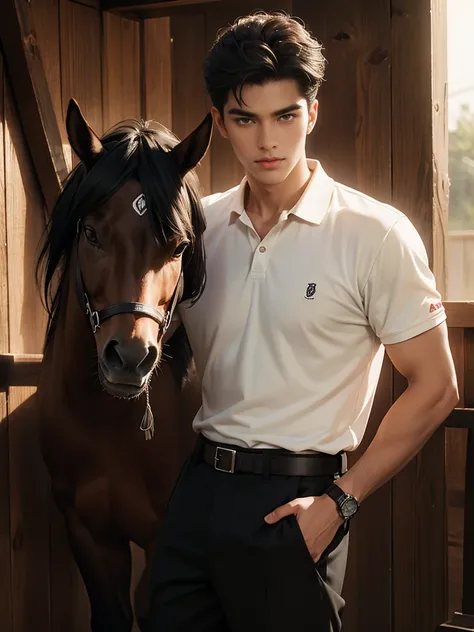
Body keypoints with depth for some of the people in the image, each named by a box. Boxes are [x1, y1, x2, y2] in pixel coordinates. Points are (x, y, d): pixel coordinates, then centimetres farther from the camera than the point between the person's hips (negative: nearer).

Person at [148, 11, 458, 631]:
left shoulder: (376, 235, -11)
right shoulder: (200, 224, 4)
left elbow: (434, 387, -7)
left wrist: (341, 500, -10)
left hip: (292, 502, -4)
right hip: (198, 486, 5)